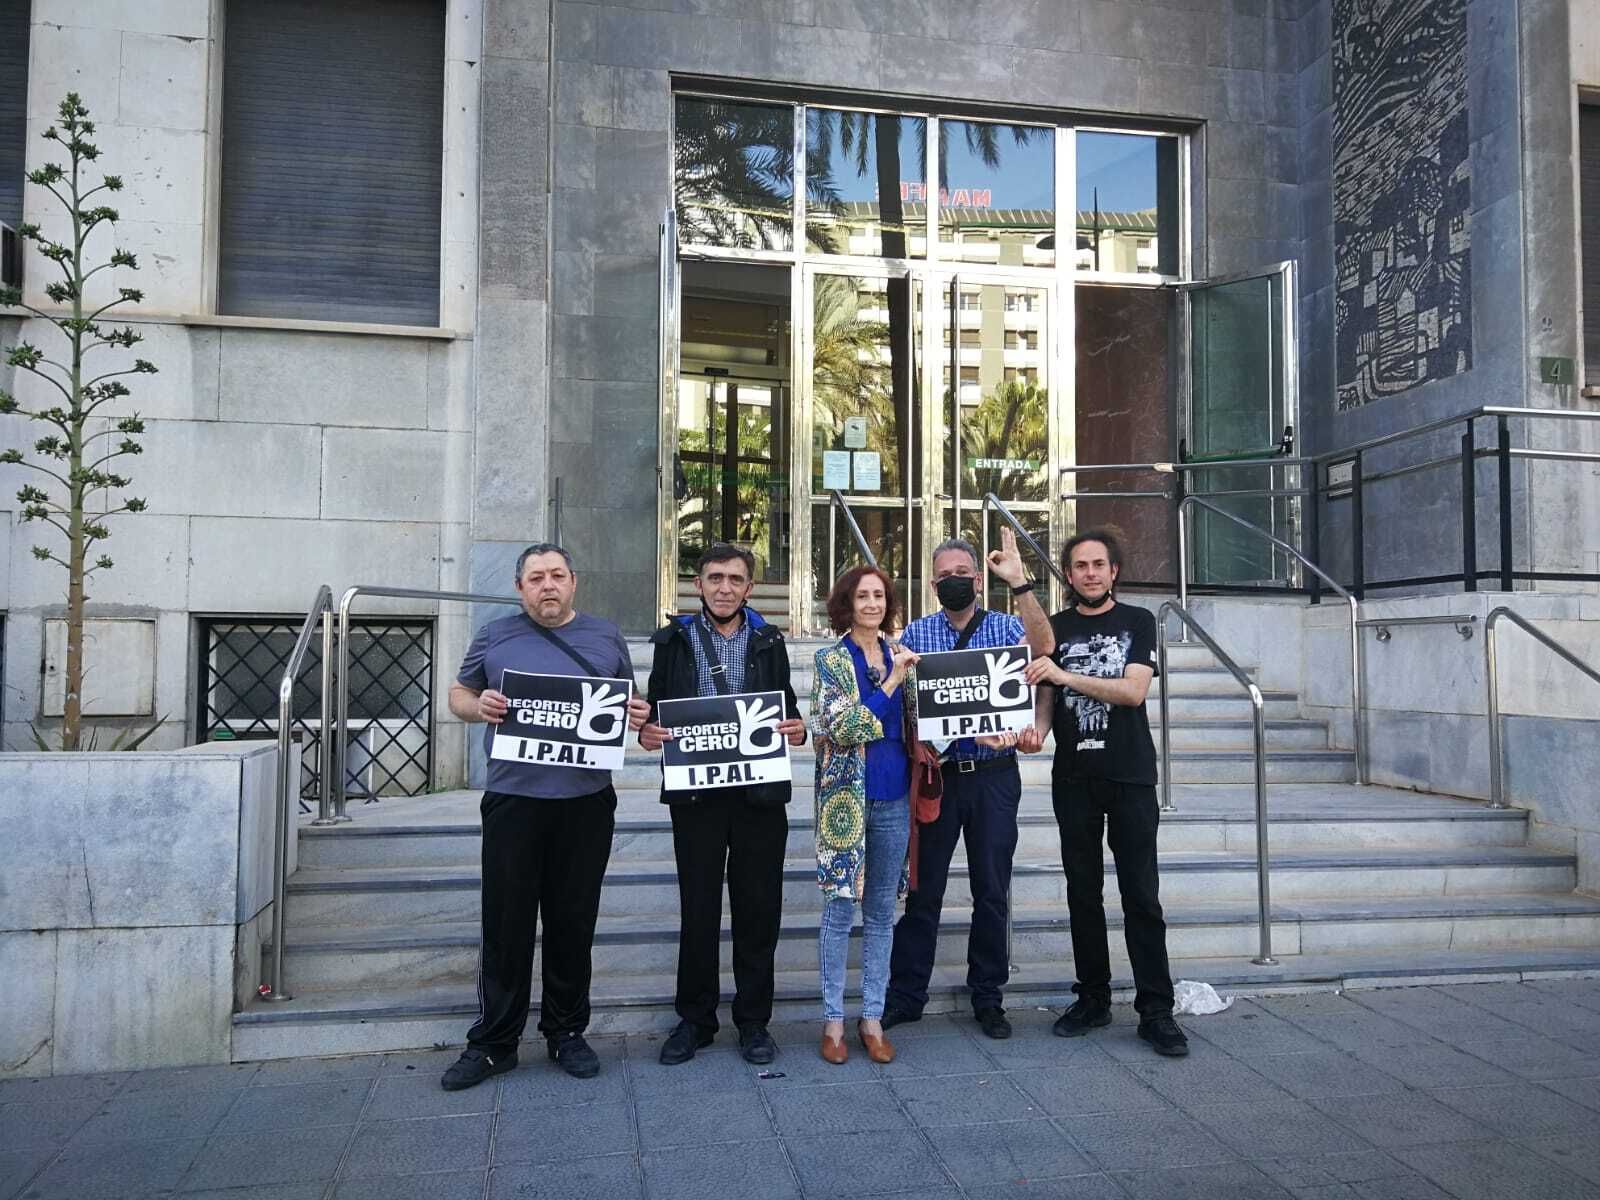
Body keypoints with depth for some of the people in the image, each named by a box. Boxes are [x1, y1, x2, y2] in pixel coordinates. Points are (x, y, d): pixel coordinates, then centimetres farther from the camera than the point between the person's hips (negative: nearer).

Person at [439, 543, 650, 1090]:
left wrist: (637, 716, -6)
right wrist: (479, 706, -8)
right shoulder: (495, 637, 7)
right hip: (513, 799, -1)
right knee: (505, 925, 3)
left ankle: (567, 1033, 23)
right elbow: (459, 694, 14)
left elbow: (631, 703, 17)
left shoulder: (606, 638, 10)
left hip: (586, 802, 1)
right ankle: (493, 1042, 16)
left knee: (574, 922, 9)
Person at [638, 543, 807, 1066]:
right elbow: (656, 709, 7)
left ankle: (753, 1021, 20)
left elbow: (788, 710, 11)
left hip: (760, 793, 1)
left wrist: (797, 730, -11)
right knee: (698, 910, 7)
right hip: (695, 793, -1)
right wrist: (646, 733, -15)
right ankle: (695, 1018, 23)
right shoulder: (673, 640, 7)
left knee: (758, 909, 6)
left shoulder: (769, 641, 10)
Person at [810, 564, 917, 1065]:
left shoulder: (900, 656, 9)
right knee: (841, 911, 3)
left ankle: (873, 1017, 22)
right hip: (847, 796, -4)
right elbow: (845, 729, -16)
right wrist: (892, 680, -17)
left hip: (893, 797, 4)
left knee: (881, 912, 11)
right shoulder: (831, 659, -4)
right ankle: (833, 1018, 16)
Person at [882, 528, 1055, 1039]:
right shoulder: (915, 634, 5)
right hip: (936, 774, 0)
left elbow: (1042, 646, -18)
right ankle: (905, 995, 17)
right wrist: (972, 731, -17)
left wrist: (1019, 582, -27)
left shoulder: (1005, 626, 4)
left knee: (992, 891, 8)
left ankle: (988, 998, 22)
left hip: (994, 776, 0)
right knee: (923, 888, 5)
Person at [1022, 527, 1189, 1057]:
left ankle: (1155, 1011, 5)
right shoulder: (1055, 628, 9)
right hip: (1074, 779, 2)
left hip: (1130, 777, -2)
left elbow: (1133, 690, -11)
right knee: (1083, 893, 8)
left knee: (1141, 895, -2)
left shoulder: (1137, 621, 3)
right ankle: (1093, 999, 19)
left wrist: (1066, 676, -19)